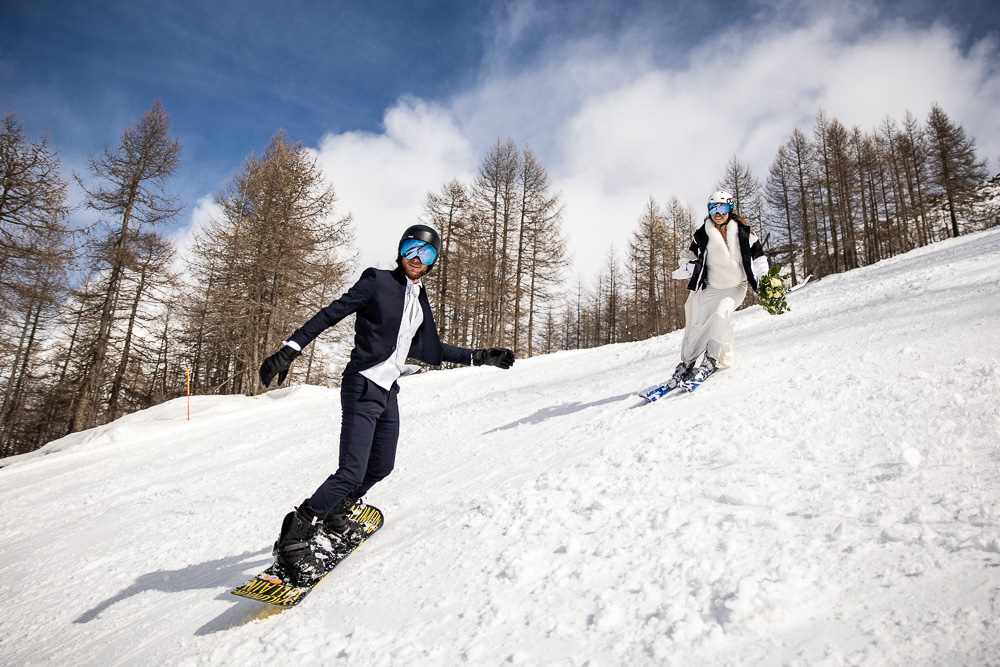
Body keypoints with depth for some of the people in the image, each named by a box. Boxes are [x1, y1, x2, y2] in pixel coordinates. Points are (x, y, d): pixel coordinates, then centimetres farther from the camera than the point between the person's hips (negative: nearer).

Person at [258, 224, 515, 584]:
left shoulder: (420, 300, 16)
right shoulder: (377, 281, -5)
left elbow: (429, 351, 20)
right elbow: (331, 314, -9)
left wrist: (480, 357, 18)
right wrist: (291, 348, -19)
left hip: (388, 392, 8)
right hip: (363, 387, -8)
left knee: (381, 467, 16)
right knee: (353, 472, -15)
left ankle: (333, 514, 39)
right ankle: (293, 540, 0)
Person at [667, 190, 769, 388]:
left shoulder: (743, 232, -4)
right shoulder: (702, 234, 2)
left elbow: (758, 257, 2)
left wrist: (763, 282, -7)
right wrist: (686, 269, 11)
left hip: (735, 287, -2)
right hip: (711, 288, 2)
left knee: (720, 315, -27)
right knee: (699, 325, -7)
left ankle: (711, 361, -19)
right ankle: (686, 364, 6)